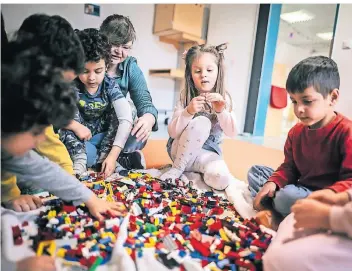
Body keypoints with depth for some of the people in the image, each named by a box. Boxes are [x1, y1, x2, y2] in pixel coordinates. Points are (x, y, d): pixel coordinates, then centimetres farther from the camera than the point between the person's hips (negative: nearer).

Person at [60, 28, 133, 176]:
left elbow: (126, 120, -27)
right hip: (76, 140, 0)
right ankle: (80, 160, -33)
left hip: (105, 138, 1)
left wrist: (113, 154, -37)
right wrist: (75, 125, -31)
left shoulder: (110, 87, -16)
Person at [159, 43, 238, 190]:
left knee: (221, 179, -30)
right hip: (180, 150, 0)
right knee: (201, 122, -31)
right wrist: (188, 112, -32)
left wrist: (221, 111, -31)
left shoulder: (223, 98, -4)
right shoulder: (185, 97, -8)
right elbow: (172, 132, -15)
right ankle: (177, 167, -13)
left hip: (207, 152, 1)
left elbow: (232, 133, -14)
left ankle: (193, 169, 1)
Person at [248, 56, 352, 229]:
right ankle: (275, 214, -15)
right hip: (301, 188, 8)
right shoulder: (296, 132, 7)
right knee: (255, 172, 5)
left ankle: (280, 220, -6)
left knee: (288, 196, -37)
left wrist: (330, 194, -39)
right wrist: (272, 182, -11)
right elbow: (289, 168, 9)